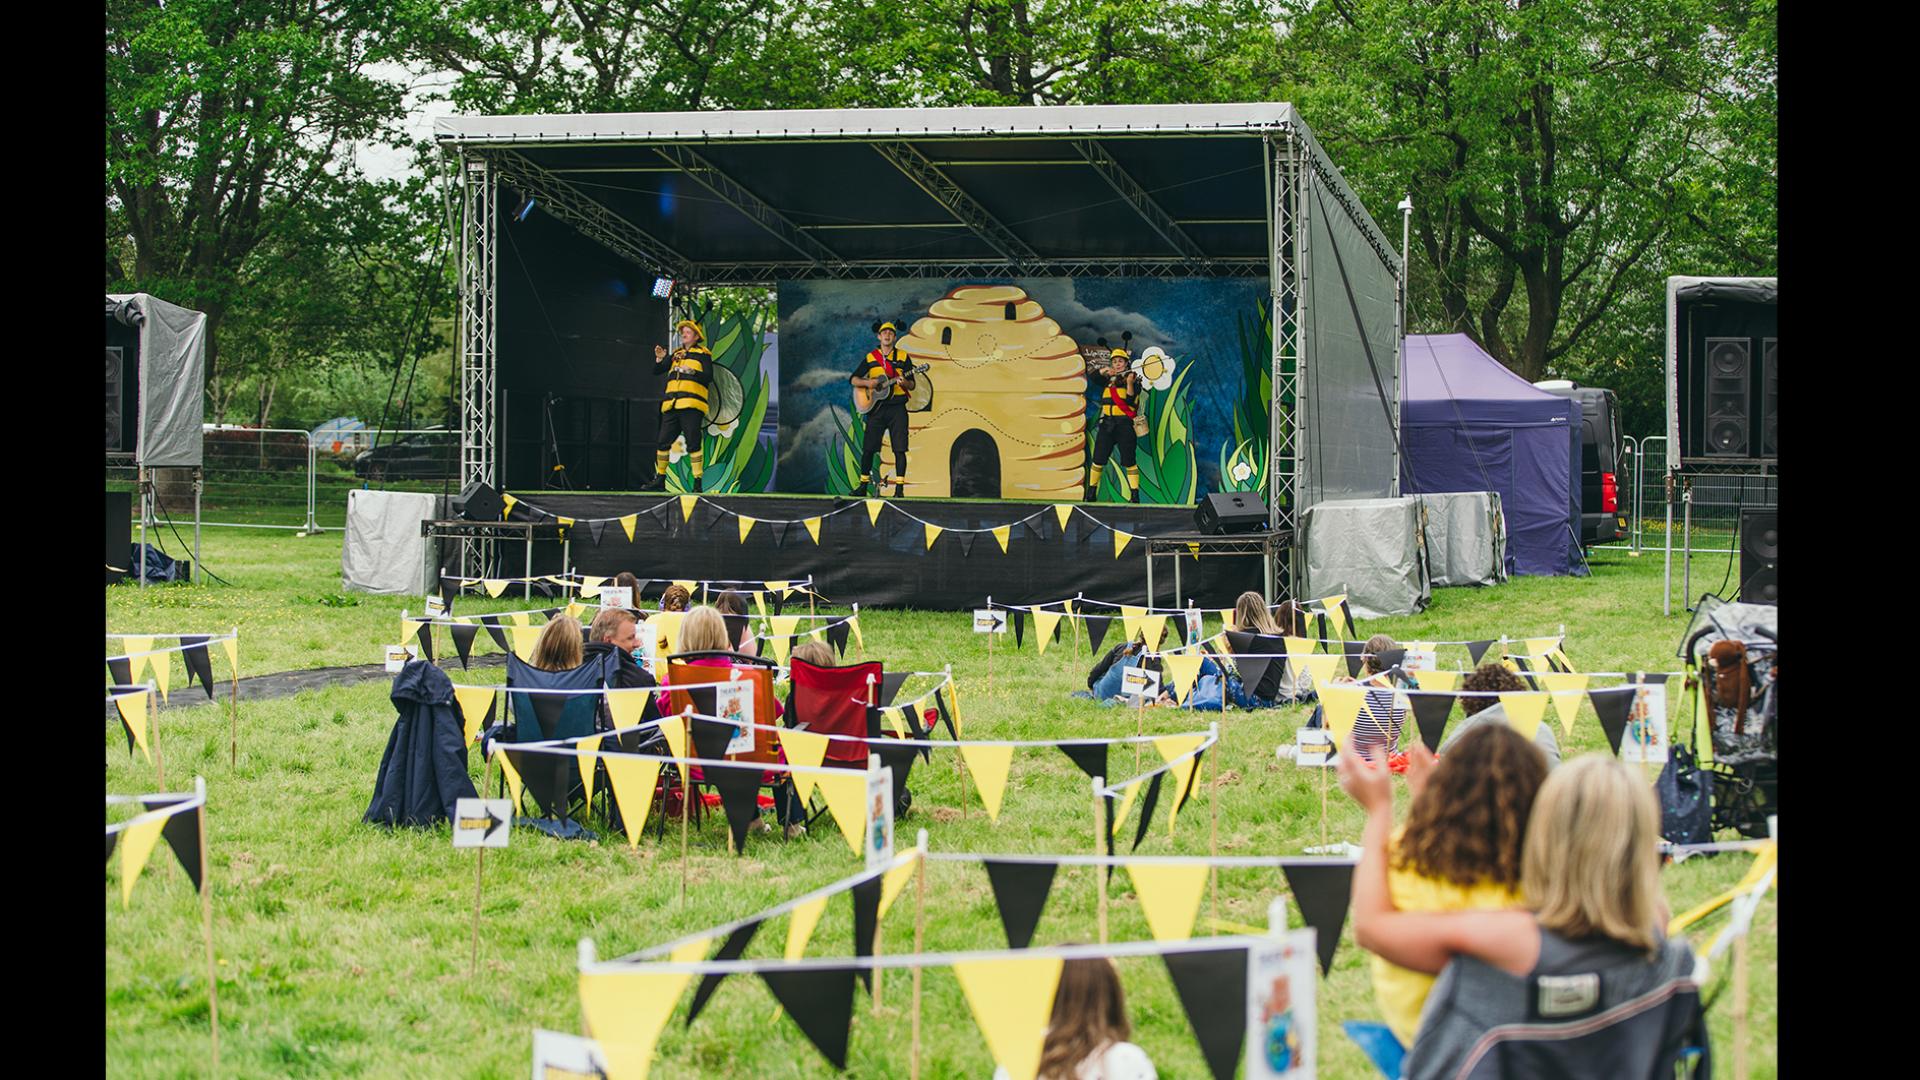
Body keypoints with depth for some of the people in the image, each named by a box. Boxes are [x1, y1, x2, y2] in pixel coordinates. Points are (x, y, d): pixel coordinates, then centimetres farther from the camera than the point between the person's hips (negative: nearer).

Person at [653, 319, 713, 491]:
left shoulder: (703, 354, 8)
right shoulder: (675, 354, 22)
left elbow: (709, 377, -5)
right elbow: (657, 371, 19)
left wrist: (693, 372, -21)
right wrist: (659, 359, 0)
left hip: (691, 405, -5)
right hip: (671, 404, 5)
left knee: (693, 442, -9)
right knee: (664, 441, 3)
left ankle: (697, 481, -7)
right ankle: (659, 478, 12)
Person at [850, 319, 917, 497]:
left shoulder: (903, 357, 7)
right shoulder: (870, 358, 10)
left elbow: (912, 385, 6)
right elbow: (853, 379, 9)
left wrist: (904, 382, -17)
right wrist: (867, 383, -10)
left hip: (897, 407, -1)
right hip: (876, 407, 1)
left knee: (899, 448, -8)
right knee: (868, 448, 2)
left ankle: (899, 487, -6)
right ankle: (863, 485, 13)